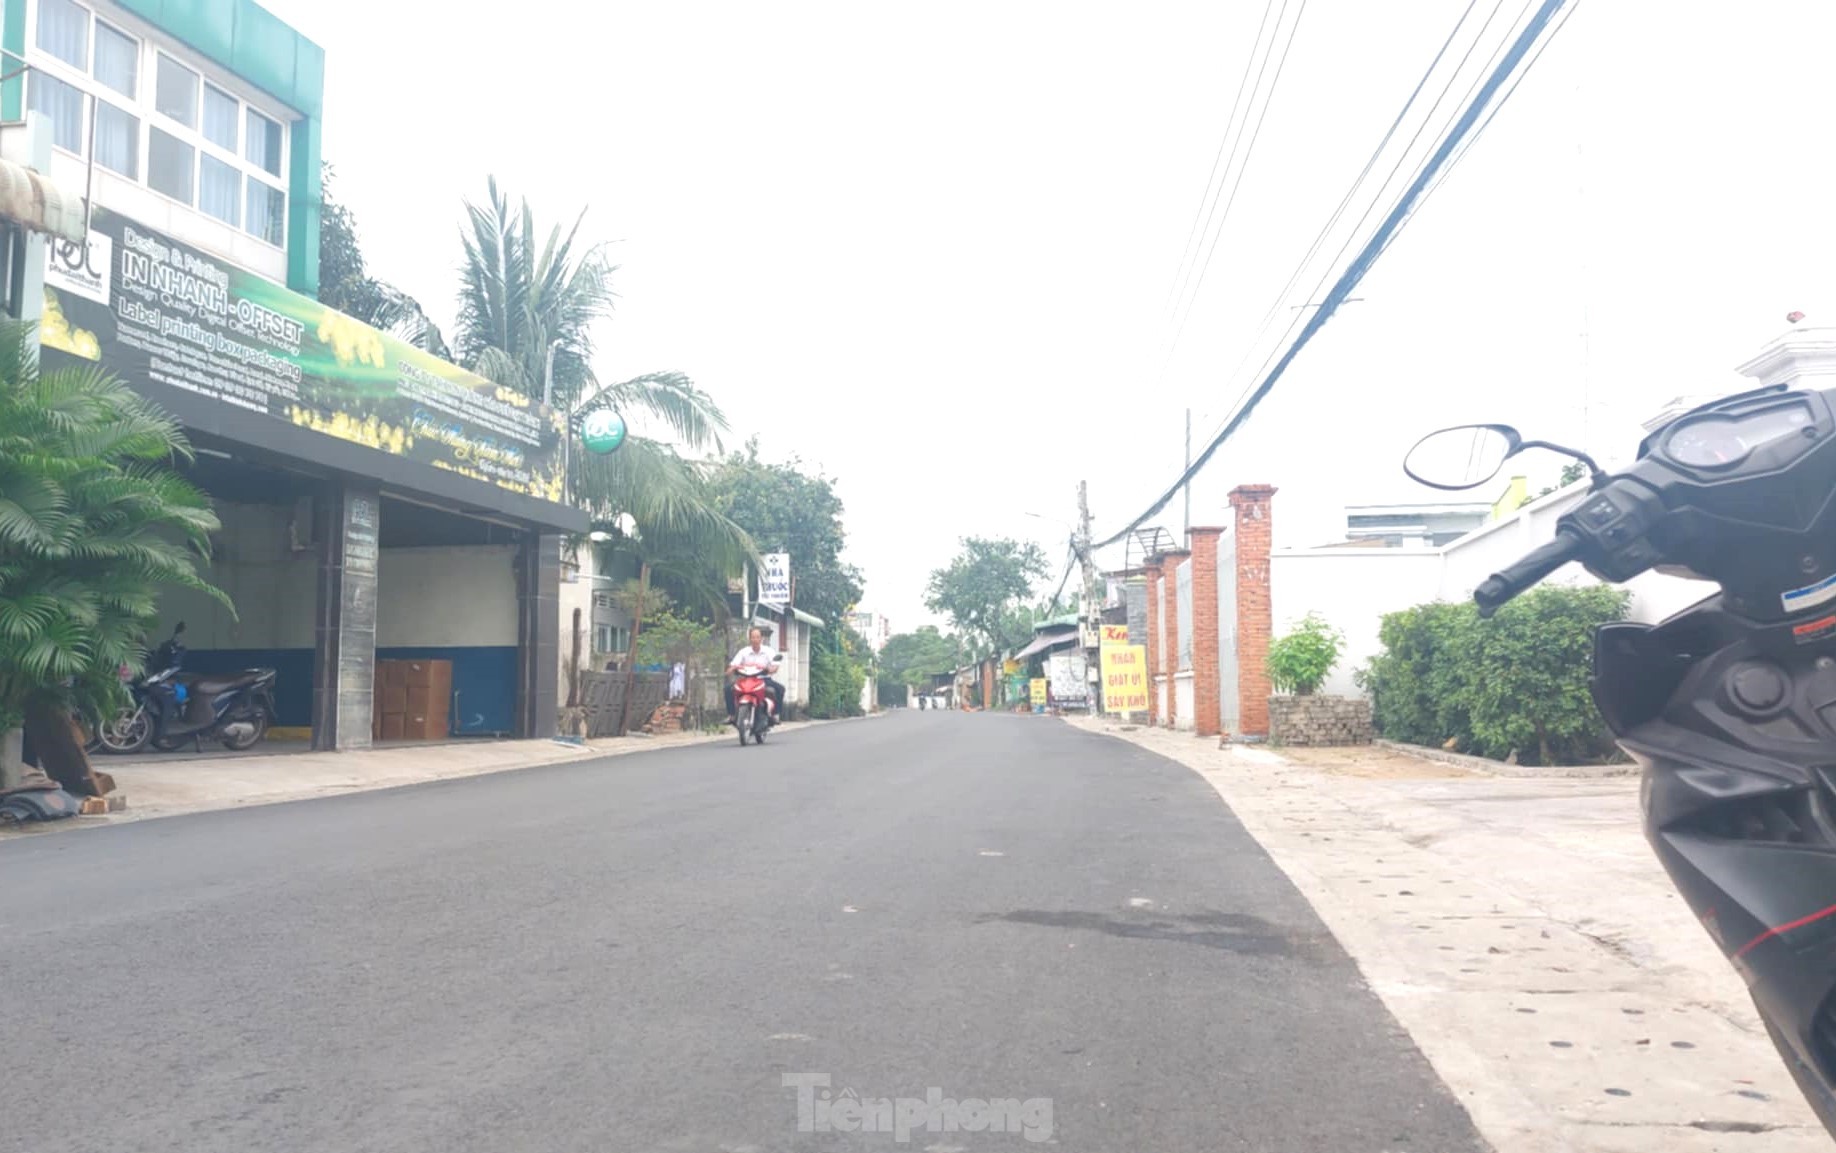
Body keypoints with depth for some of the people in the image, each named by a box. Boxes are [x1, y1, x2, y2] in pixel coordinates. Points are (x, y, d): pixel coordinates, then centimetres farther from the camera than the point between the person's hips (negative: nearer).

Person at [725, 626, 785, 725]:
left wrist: (766, 668, -37)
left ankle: (776, 714, -20)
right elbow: (730, 669, -3)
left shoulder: (769, 651, 1)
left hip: (764, 680, -1)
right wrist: (735, 667, -29)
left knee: (780, 688, -28)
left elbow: (775, 667, -14)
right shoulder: (743, 652, 2)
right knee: (729, 687, -23)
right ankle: (731, 714, -16)